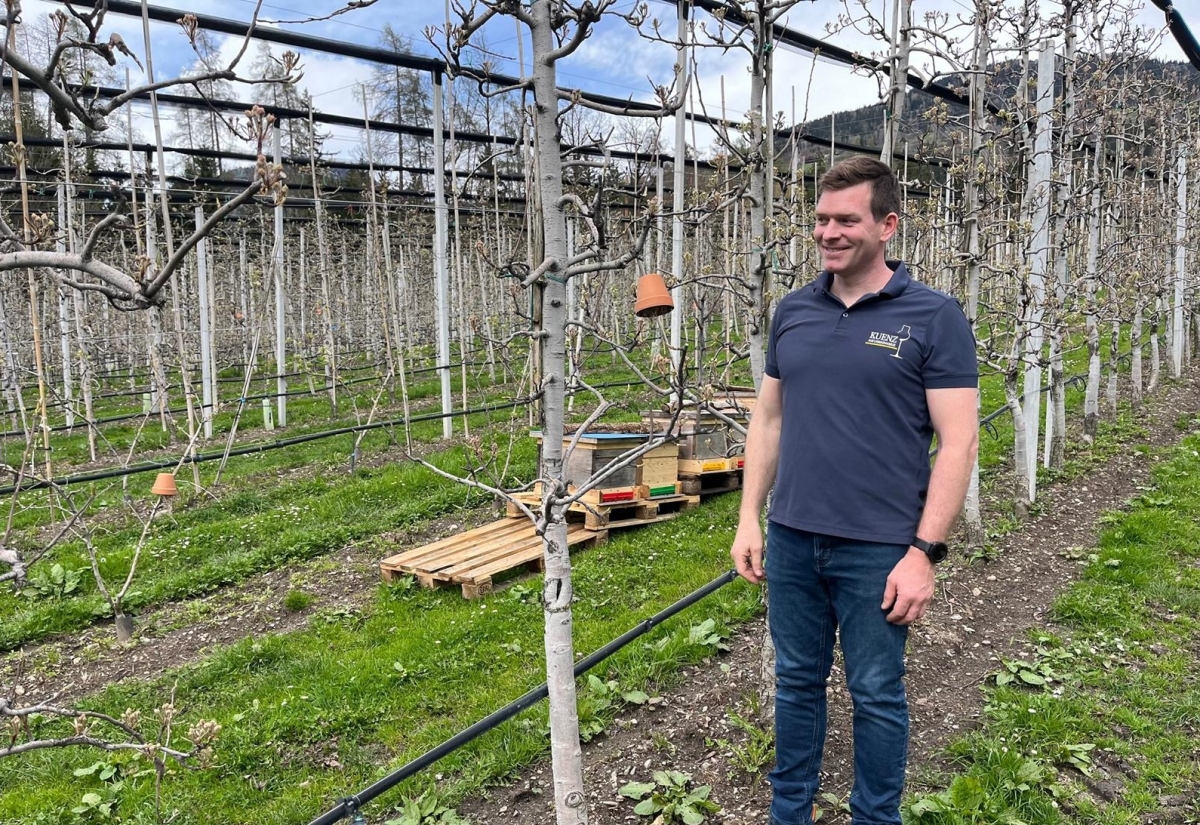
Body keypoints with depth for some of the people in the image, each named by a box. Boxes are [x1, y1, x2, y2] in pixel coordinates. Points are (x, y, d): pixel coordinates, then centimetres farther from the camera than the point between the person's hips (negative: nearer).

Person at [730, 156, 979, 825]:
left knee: (876, 694, 12)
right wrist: (750, 518, 7)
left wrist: (924, 552, -14)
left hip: (877, 547, -4)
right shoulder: (793, 311, 6)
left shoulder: (934, 316, -8)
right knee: (797, 682, 17)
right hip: (791, 539, 4)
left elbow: (959, 442, -10)